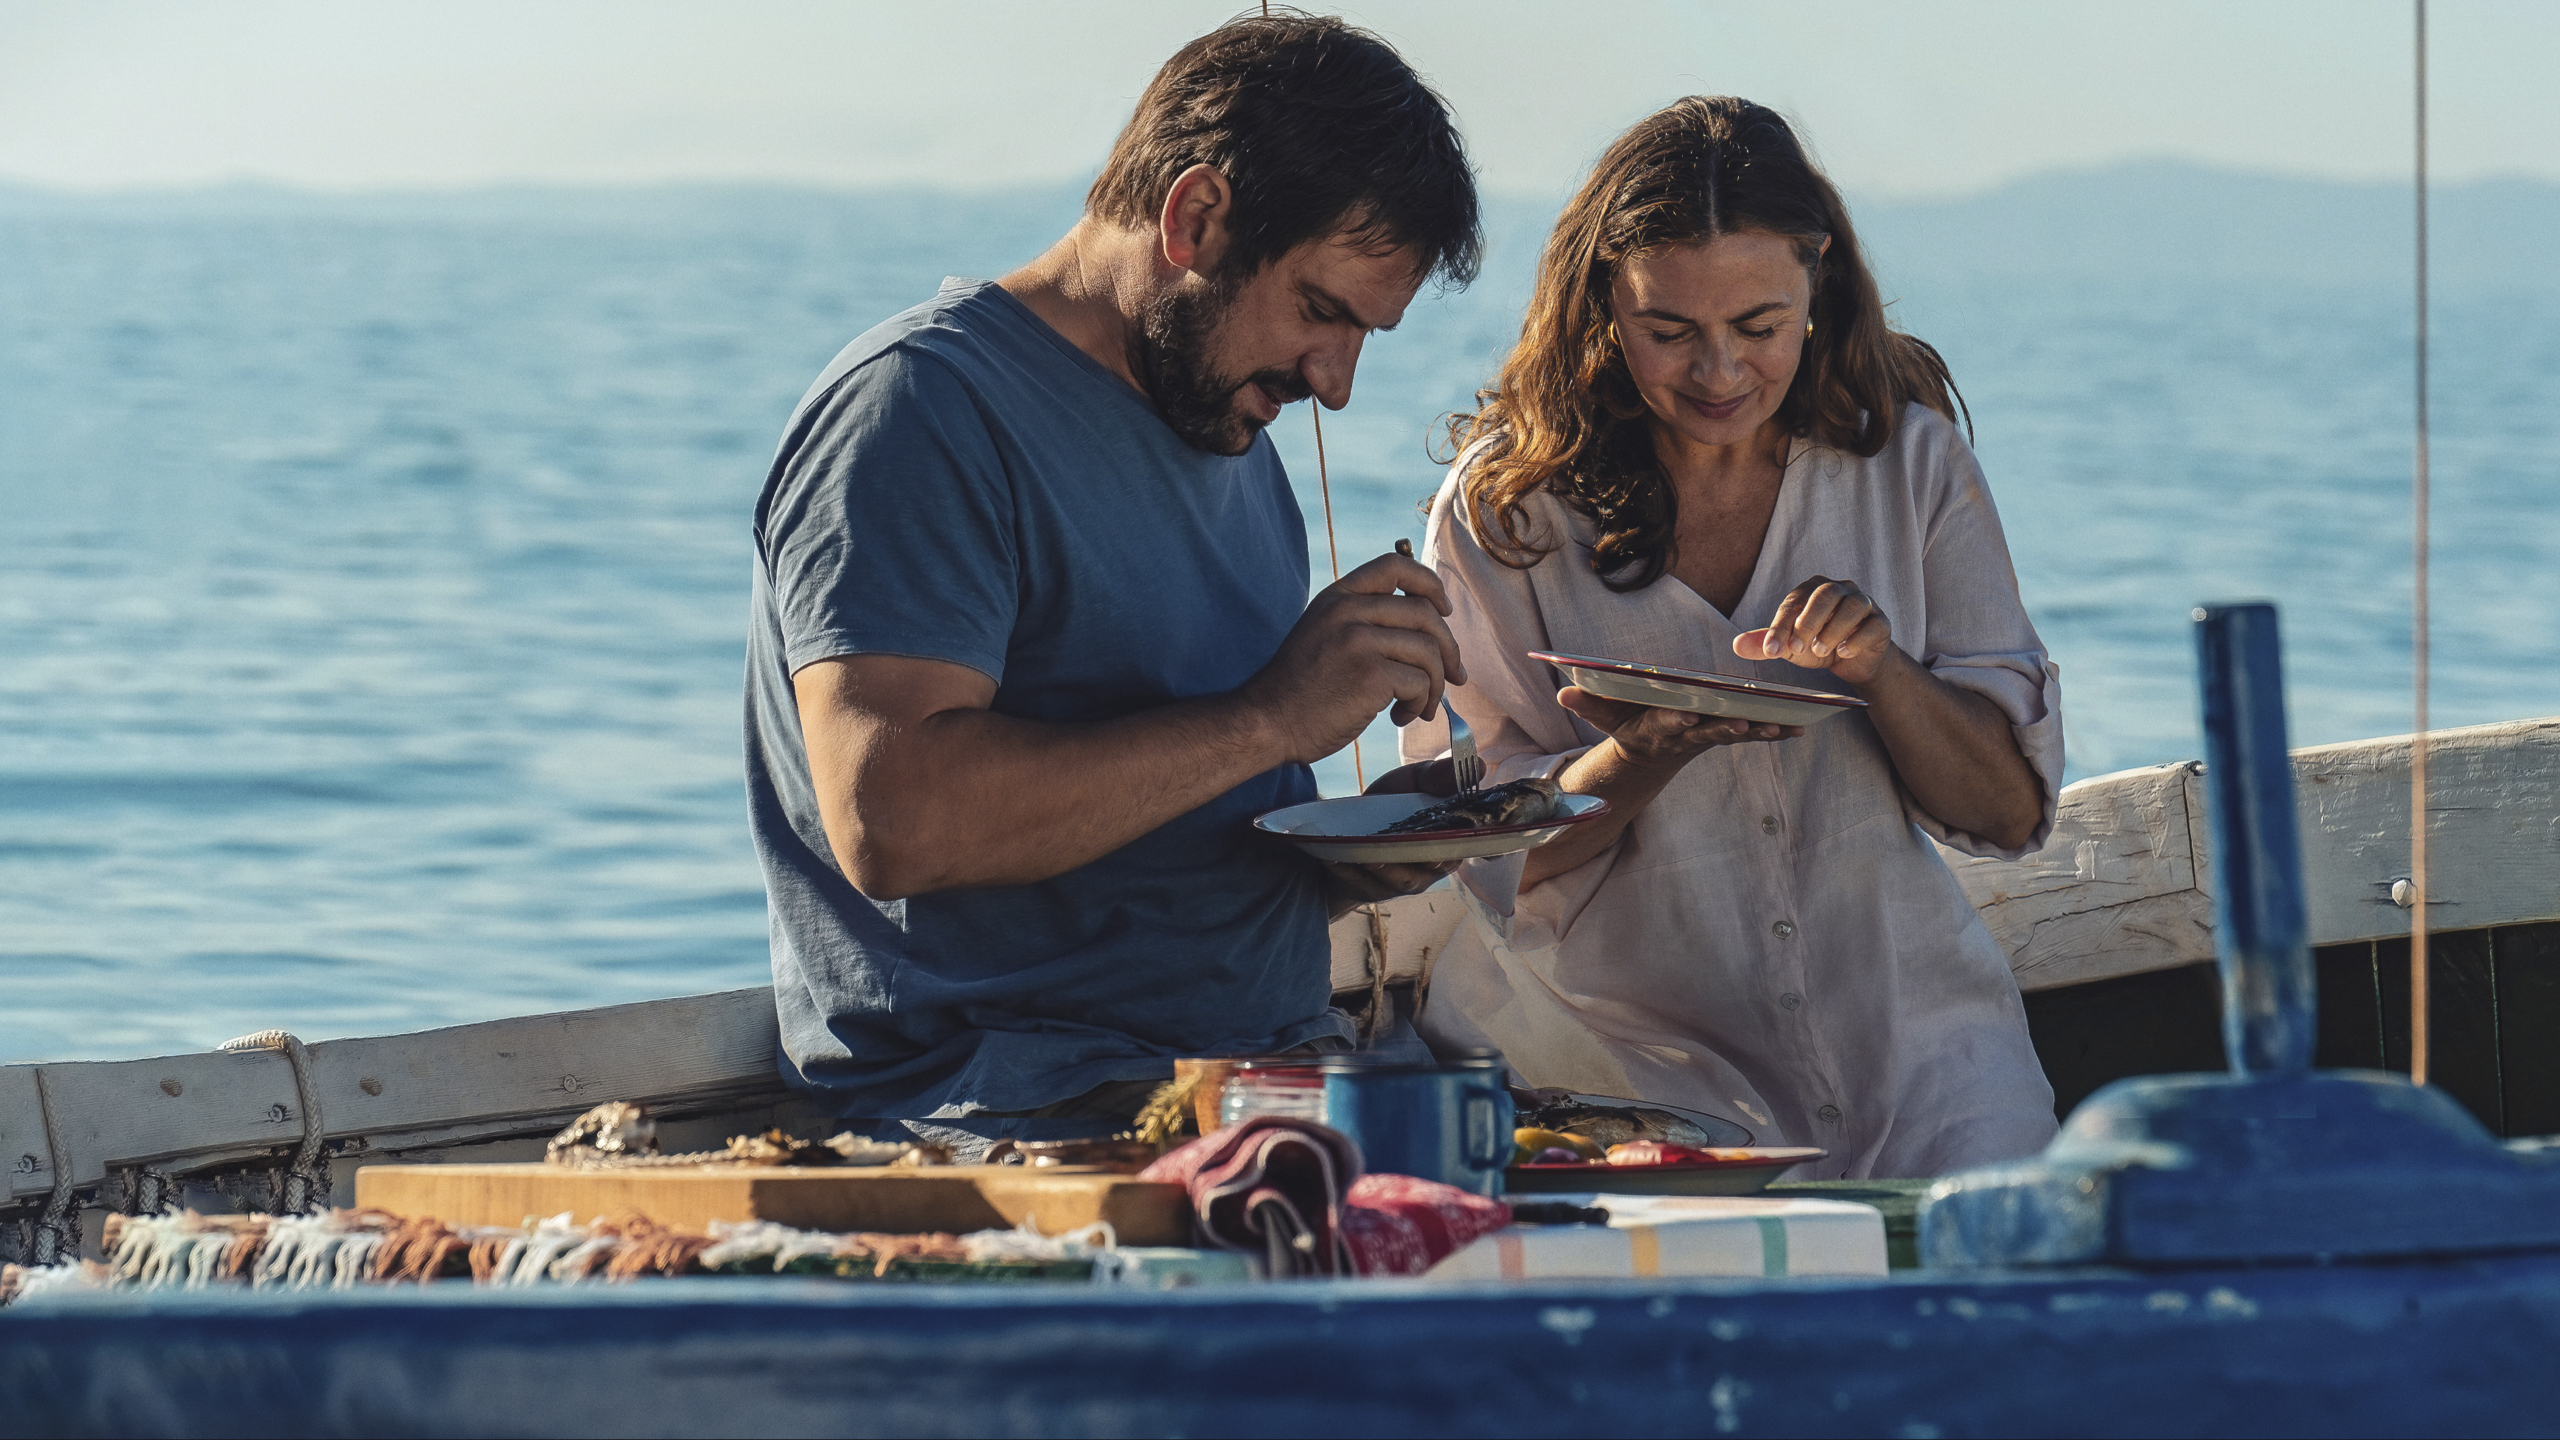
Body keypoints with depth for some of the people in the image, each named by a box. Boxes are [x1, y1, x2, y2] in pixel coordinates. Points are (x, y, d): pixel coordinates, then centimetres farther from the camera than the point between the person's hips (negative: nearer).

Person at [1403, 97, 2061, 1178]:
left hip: (1901, 1019, 2)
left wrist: (1880, 671, -16)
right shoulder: (1504, 508, -1)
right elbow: (1497, 858, -1)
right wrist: (1648, 753, -21)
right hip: (1622, 1039, -2)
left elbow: (2012, 808, 4)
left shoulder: (1908, 460, 5)